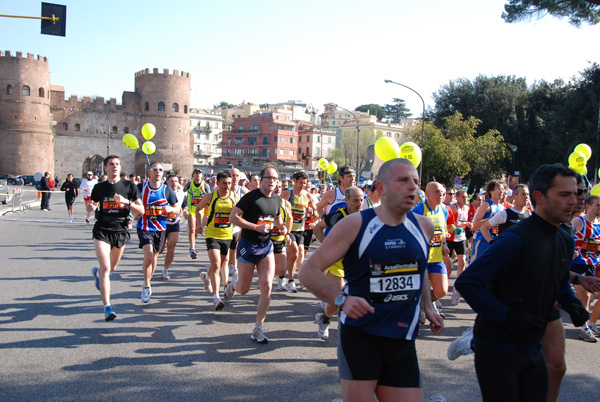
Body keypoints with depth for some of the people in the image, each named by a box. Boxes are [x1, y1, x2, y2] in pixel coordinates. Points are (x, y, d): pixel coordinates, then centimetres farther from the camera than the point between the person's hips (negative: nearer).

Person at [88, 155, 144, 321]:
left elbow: (141, 210, -2)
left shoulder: (129, 186, 0)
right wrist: (90, 206, -6)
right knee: (105, 268, -14)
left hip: (121, 231, 1)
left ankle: (97, 272, 54)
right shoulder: (99, 187, 5)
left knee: (112, 268, 18)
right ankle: (107, 307, -12)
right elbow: (90, 207, 18)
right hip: (102, 230, -1)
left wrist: (127, 202, -19)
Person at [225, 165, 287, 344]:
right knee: (244, 289, 6)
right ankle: (234, 283, 46)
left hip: (266, 246, 5)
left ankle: (258, 329, 1)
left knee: (267, 286, -9)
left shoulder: (277, 199, 6)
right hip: (248, 245, -4)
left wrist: (281, 226, 2)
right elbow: (233, 217, -16)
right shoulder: (251, 197, -14)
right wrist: (256, 227, -24)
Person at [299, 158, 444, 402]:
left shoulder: (423, 227, 5)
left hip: (403, 344, 5)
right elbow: (309, 272, -10)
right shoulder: (355, 225, -9)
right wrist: (341, 299, -25)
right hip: (359, 337, -4)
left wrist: (427, 306, 11)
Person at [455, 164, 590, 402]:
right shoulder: (517, 239, -21)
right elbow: (467, 282, -24)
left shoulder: (565, 241, 6)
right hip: (497, 349, -8)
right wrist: (508, 317, -24)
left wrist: (572, 304, 5)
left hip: (532, 348, 8)